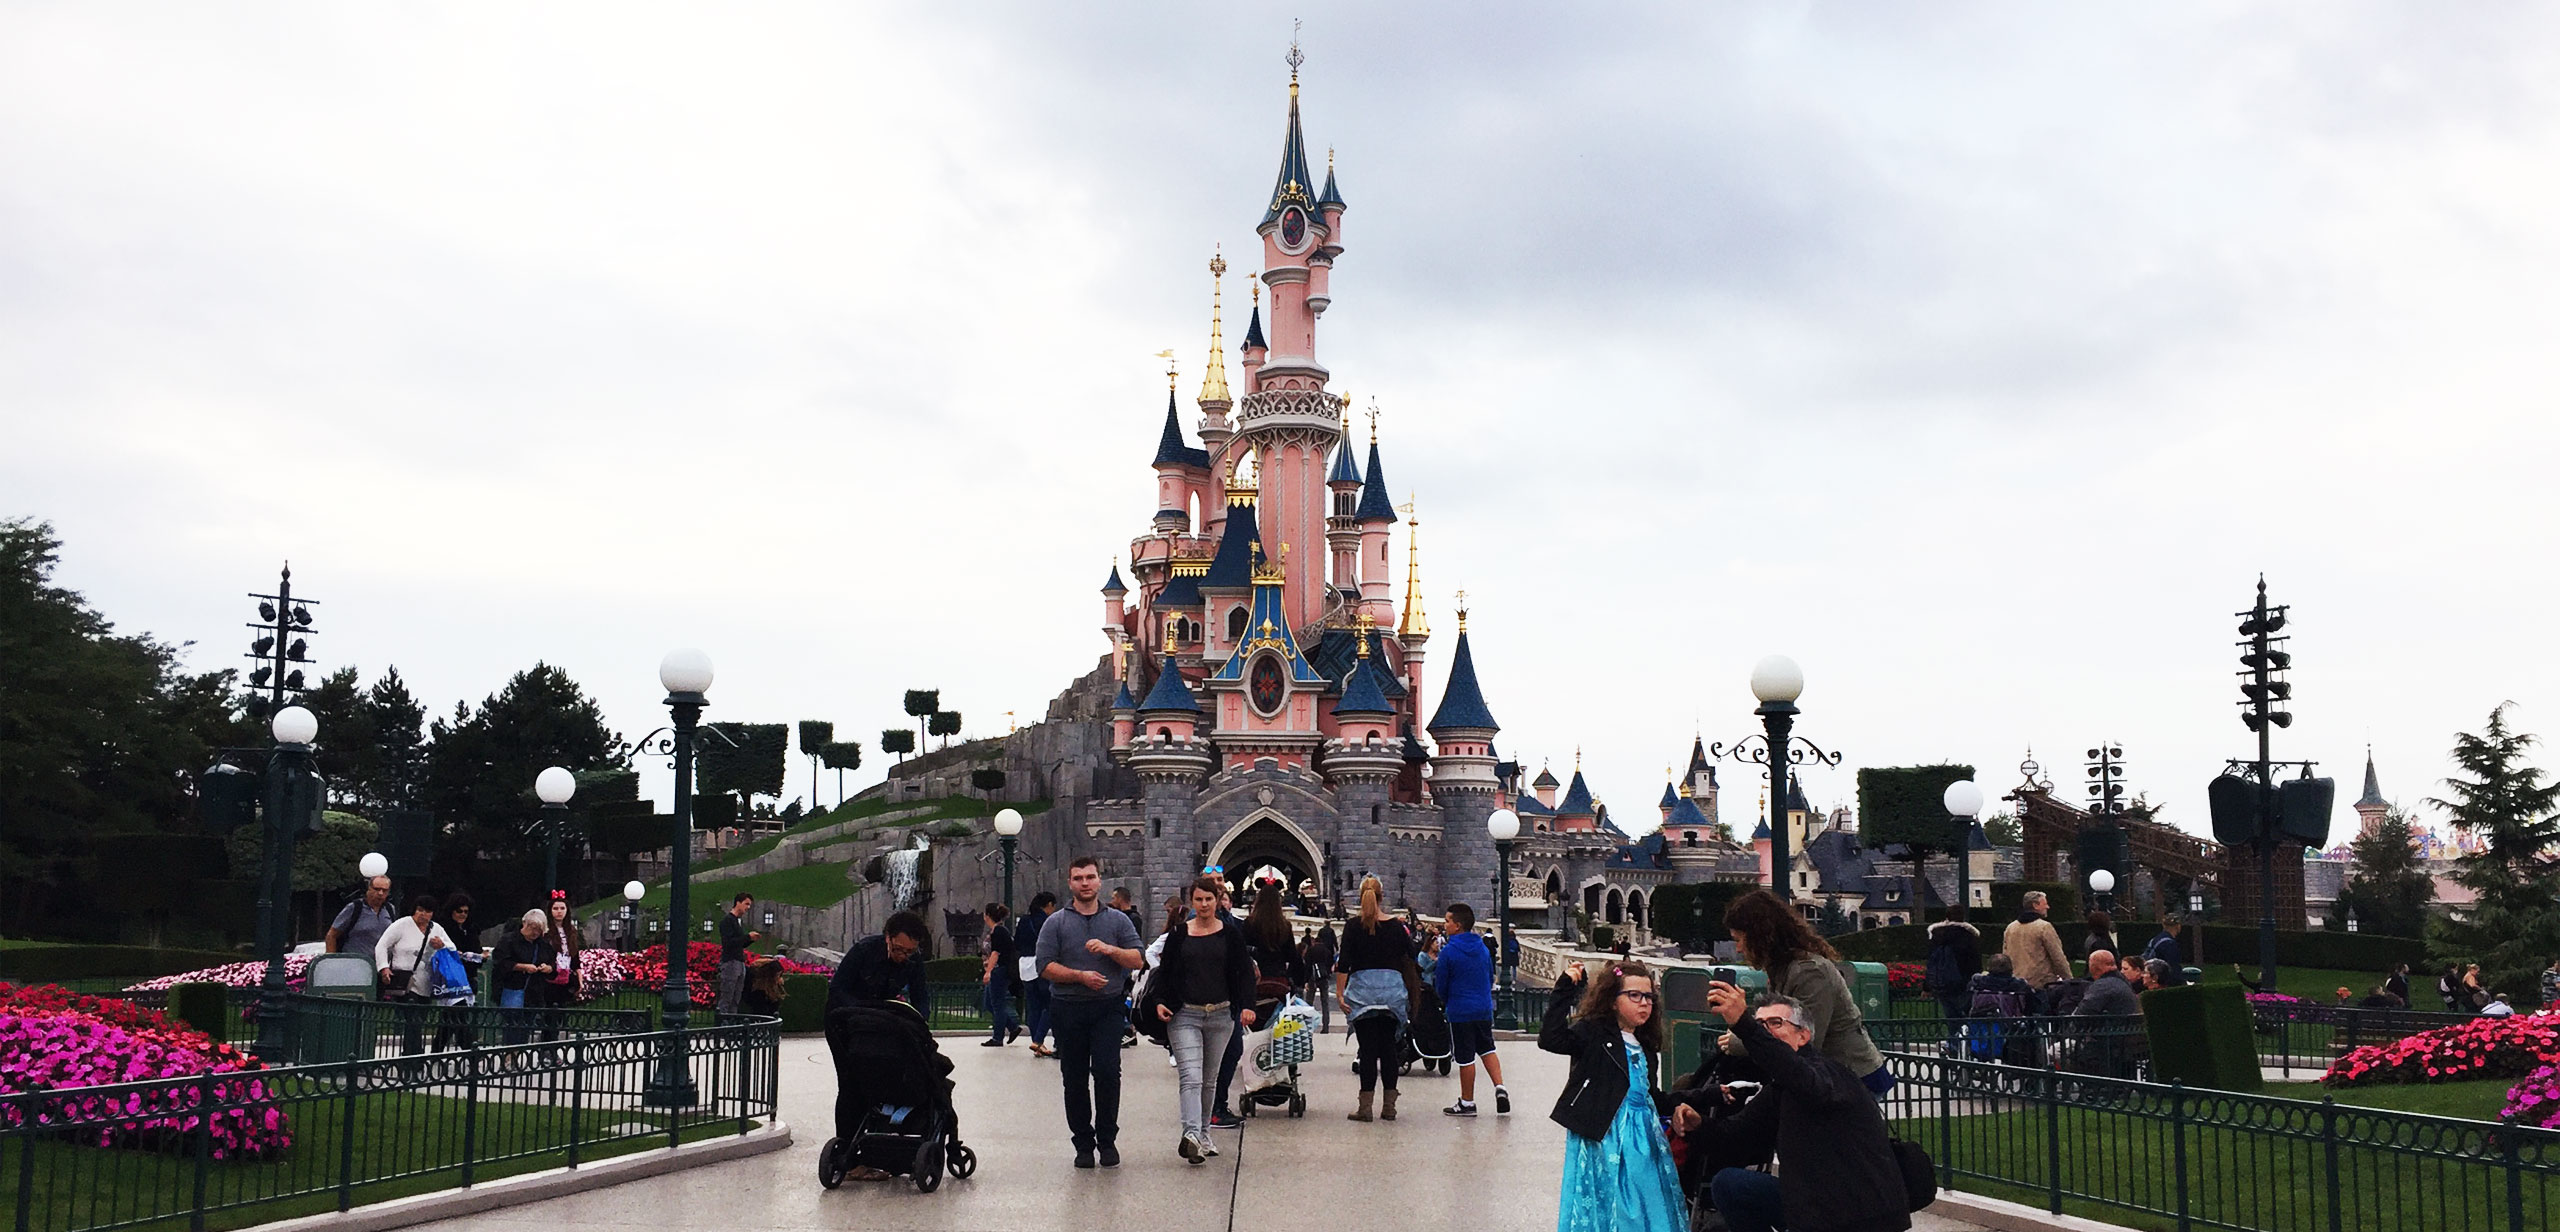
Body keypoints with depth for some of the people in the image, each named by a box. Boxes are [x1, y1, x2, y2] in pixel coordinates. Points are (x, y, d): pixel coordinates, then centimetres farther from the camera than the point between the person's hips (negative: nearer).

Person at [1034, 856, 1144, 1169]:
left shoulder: (1118, 921, 11)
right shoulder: (1056, 923, 8)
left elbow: (1138, 959, 3)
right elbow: (1045, 965, -2)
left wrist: (1110, 950, -13)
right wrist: (1080, 976, -13)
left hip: (1108, 1007, -1)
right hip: (1068, 1009, 1)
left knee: (1107, 1071, -13)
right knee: (1075, 1079, 3)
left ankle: (1107, 1139, 0)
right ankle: (1083, 1143, 13)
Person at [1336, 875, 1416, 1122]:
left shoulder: (1353, 925, -3)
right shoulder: (1395, 926, 3)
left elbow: (1344, 962, -9)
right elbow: (1412, 955, 11)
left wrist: (1339, 992, -6)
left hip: (1363, 988, -2)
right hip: (1392, 989, 2)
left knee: (1367, 1048, -1)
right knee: (1388, 1047, 10)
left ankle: (1366, 1107, -4)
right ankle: (1389, 1106, 10)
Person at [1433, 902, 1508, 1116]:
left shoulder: (1448, 952, -13)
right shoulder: (1483, 949, 4)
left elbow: (1441, 985, -6)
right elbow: (1490, 978, 13)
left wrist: (1445, 1003, 14)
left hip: (1460, 1011, -5)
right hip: (1484, 1008, 5)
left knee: (1465, 1058, 3)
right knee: (1487, 1048, 19)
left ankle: (1467, 1103, 13)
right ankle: (1500, 1087, 3)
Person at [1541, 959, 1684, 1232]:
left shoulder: (1645, 1046, 14)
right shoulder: (1593, 1033, -7)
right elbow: (1551, 1039, -23)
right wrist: (1565, 990, -26)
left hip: (1643, 1135, 7)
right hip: (1603, 1135, -7)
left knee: (1646, 1205, 8)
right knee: (1604, 1205, -2)